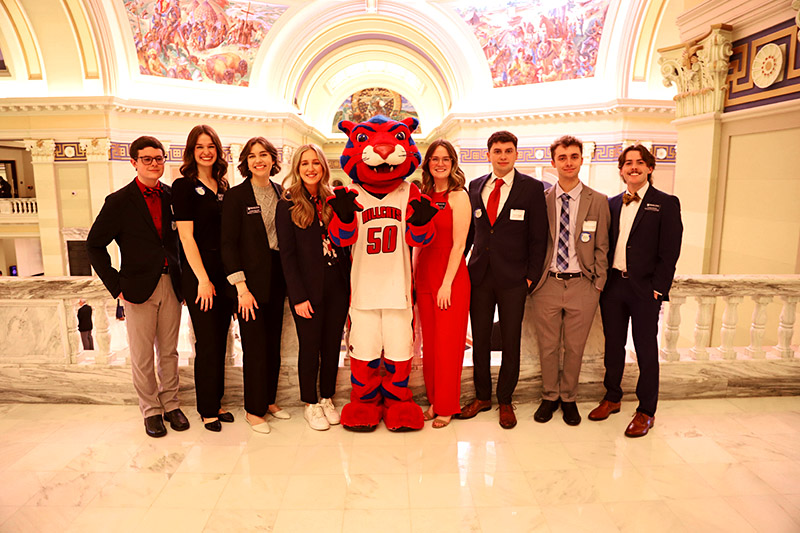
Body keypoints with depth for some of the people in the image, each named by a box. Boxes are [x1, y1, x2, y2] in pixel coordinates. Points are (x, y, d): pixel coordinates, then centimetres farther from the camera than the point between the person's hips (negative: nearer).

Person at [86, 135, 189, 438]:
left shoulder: (172, 197, 5)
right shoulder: (119, 202, -4)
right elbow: (94, 245, 0)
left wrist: (183, 277, 4)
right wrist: (116, 286, -6)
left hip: (171, 284, 3)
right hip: (139, 288, -2)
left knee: (169, 351, 13)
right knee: (142, 356, 8)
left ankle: (171, 404, 28)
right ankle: (151, 410, 24)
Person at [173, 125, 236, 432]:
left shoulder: (223, 186, 13)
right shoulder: (183, 186, -4)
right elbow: (186, 236, -10)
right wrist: (203, 279, -13)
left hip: (225, 271, 6)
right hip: (199, 273, -6)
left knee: (220, 341, 11)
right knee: (207, 343, 0)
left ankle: (216, 403, 25)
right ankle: (207, 409, 16)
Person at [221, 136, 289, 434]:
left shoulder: (282, 193, 9)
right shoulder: (236, 196, -6)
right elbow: (228, 244, -9)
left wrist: (288, 277, 4)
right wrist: (241, 286, -15)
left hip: (277, 276, 5)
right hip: (250, 279, -5)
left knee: (273, 342, 12)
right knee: (255, 346, 0)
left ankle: (269, 400, 28)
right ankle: (254, 409, 17)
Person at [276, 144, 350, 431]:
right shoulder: (288, 205, -2)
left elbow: (345, 244, 9)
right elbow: (287, 254, -6)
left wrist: (350, 282, 0)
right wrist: (298, 296, -12)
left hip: (337, 285, 3)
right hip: (308, 287, -3)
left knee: (332, 344, 11)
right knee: (310, 346, 7)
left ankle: (327, 399, 29)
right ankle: (310, 404, 25)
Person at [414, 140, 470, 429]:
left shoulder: (458, 196, -6)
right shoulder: (424, 196, 11)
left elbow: (458, 244, -11)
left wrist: (447, 283, -15)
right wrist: (415, 274, 5)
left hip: (451, 277, -5)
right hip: (424, 275, 6)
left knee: (447, 343, 3)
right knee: (429, 342, 11)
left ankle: (446, 406, 18)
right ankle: (434, 400, 26)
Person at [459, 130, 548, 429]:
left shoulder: (532, 188, -1)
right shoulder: (475, 186, 9)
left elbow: (539, 237, -2)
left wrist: (532, 276, -6)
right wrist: (470, 262, 6)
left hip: (513, 278, -3)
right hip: (480, 275, 3)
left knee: (511, 342, 7)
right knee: (479, 340, 10)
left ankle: (505, 401, 23)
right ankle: (482, 396, 27)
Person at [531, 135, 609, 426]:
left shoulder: (598, 201, 1)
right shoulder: (541, 200, 2)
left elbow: (601, 247, 3)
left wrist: (598, 285, -1)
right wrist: (532, 277, 0)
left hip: (582, 285, 0)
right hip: (547, 283, 0)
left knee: (574, 348, 12)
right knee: (547, 346, 11)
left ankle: (568, 398, 33)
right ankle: (549, 397, 32)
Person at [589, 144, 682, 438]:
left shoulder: (666, 203, -1)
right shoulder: (612, 204, 12)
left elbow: (669, 251, -6)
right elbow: (605, 245, 11)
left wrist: (658, 289, -12)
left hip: (645, 289, -4)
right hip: (613, 284, 4)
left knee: (646, 350, 4)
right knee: (613, 345, 13)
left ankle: (646, 411, 18)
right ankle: (612, 397, 30)